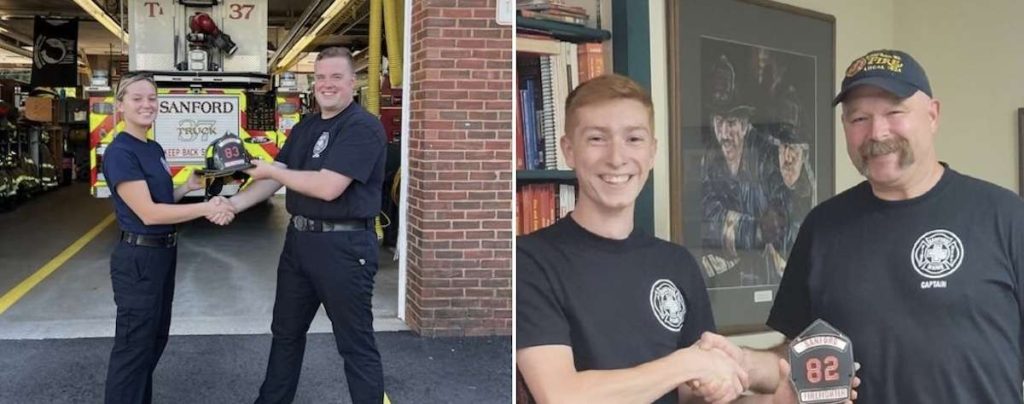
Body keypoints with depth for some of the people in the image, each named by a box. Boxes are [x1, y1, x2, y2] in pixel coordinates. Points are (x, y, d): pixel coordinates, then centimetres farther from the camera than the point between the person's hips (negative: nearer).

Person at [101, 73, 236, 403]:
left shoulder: (155, 148, 9)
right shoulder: (120, 152, -18)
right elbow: (147, 212, -23)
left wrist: (187, 188, 2)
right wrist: (206, 208, -21)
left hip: (164, 253, 9)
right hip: (137, 259, -9)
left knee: (156, 338, 20)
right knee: (134, 346, 1)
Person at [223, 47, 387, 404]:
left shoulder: (364, 127, -15)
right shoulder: (304, 128, 13)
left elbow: (328, 187, -24)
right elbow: (276, 178, 10)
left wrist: (272, 171, -11)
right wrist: (234, 203, -6)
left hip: (344, 245, -9)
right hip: (299, 239, 9)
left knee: (356, 345, 2)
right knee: (286, 333, 22)